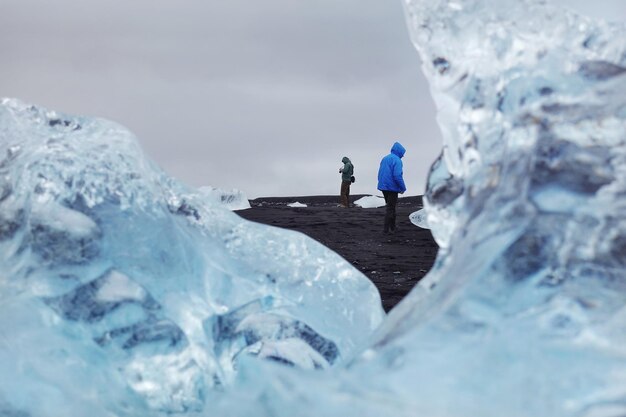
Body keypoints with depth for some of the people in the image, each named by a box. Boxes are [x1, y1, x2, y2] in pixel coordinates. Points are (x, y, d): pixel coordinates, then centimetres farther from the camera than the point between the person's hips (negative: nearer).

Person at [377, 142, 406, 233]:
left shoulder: (385, 159, 12)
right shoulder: (397, 160, -14)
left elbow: (380, 174, 16)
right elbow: (397, 175, -22)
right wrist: (403, 188, -13)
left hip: (383, 186, 8)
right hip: (392, 187, -8)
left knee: (391, 206, 19)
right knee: (390, 208, -2)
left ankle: (392, 227, 25)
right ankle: (386, 229, -3)